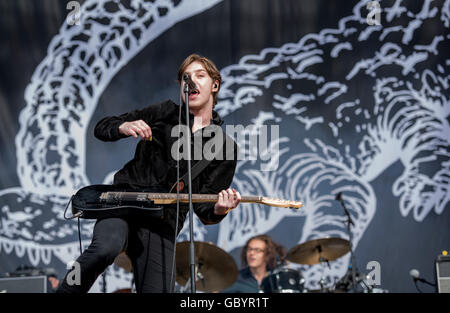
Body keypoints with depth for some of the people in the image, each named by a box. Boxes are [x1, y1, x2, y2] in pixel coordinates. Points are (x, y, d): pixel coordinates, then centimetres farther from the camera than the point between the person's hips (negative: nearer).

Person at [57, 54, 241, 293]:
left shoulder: (225, 147, 9)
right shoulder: (165, 113, 11)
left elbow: (203, 206, 4)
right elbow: (101, 128, 13)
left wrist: (219, 210, -20)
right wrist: (124, 127, -10)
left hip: (161, 227, 2)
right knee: (106, 248, -34)